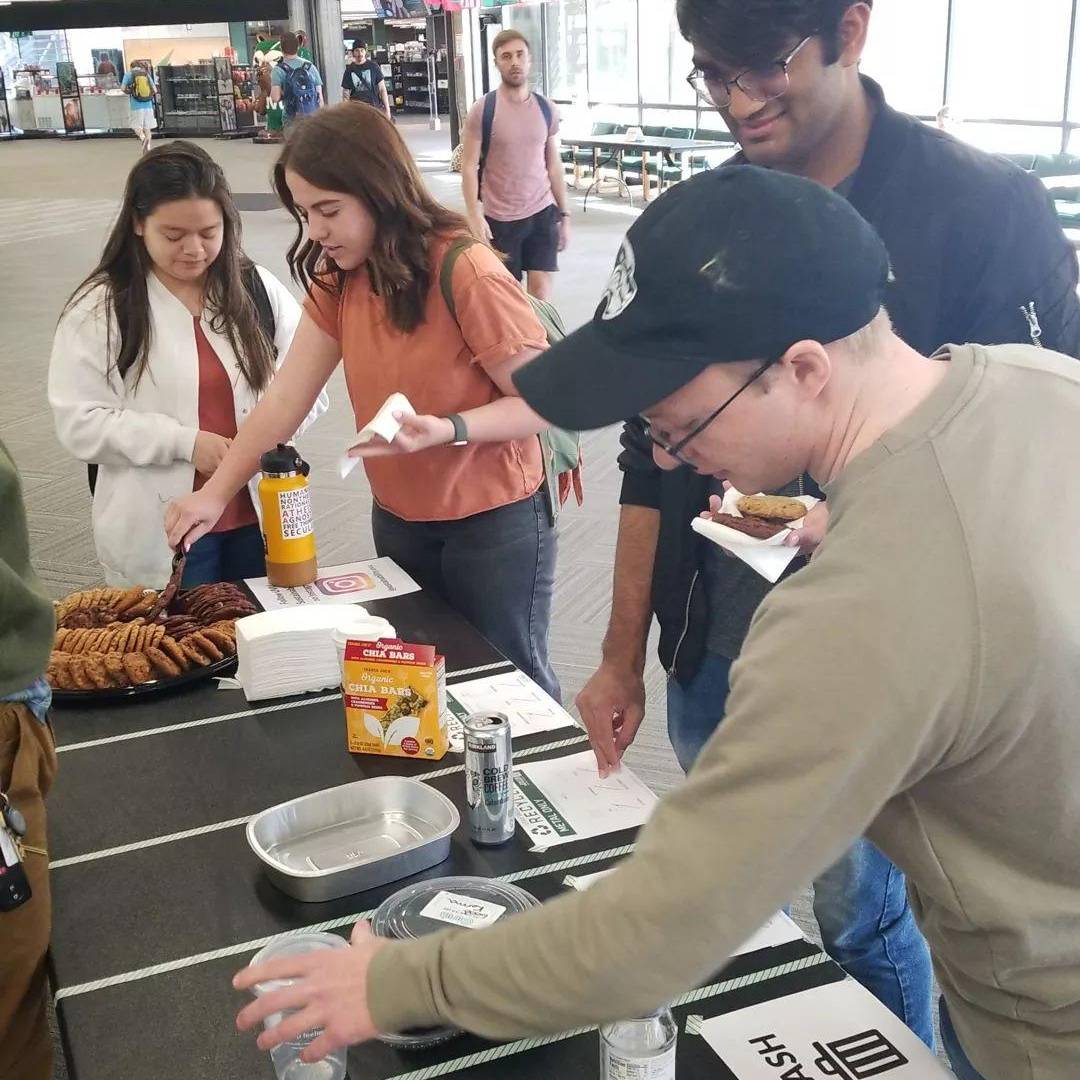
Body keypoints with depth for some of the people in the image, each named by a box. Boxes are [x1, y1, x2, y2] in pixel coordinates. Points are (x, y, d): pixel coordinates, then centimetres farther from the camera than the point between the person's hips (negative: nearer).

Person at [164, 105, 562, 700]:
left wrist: (448, 429, -36)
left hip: (494, 523, -6)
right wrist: (215, 492, -10)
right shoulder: (338, 280, -1)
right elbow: (286, 398, -4)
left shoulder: (467, 274, -23)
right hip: (398, 520, 7)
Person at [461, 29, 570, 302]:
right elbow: (469, 167, -7)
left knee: (541, 291, 1)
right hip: (499, 217, -3)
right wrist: (474, 216, -17)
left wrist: (565, 213, 9)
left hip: (543, 213, 3)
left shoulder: (546, 108, 5)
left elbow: (554, 164, 11)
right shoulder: (482, 110, -7)